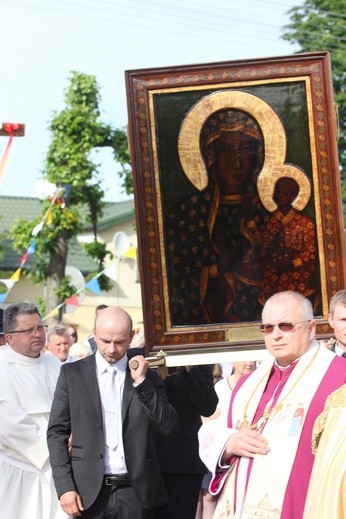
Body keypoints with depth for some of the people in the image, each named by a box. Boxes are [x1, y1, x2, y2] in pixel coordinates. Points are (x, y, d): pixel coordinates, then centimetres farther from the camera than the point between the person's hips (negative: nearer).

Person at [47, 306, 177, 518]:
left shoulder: (148, 376, 7)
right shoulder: (72, 373, 4)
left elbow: (167, 426, -2)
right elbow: (57, 432, 3)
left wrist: (141, 382, -10)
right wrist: (65, 487, -4)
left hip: (137, 491, 1)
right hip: (89, 491, -1)